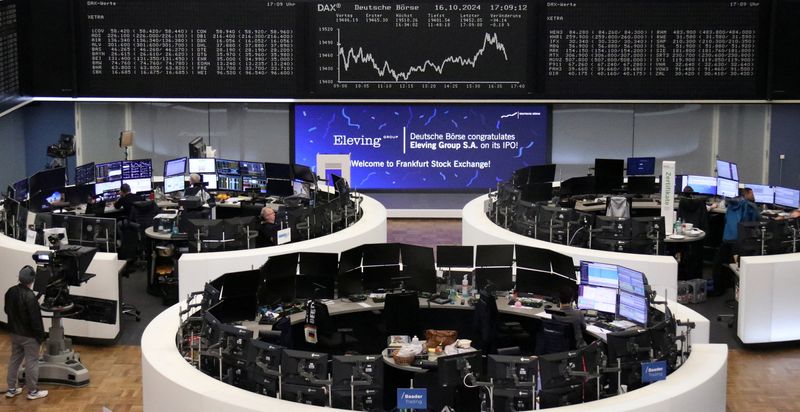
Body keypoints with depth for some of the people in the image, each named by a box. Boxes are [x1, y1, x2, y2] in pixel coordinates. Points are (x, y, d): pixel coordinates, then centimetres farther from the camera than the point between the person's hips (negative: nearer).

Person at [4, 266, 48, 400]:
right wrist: (40, 335, -13)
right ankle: (33, 391, 12)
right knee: (32, 362, 4)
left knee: (14, 359, 17)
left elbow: (7, 310, 13)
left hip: (15, 333, 8)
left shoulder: (10, 291, -1)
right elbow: (35, 318, -23)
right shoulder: (29, 296, -27)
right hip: (29, 335, -8)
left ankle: (11, 389, 25)